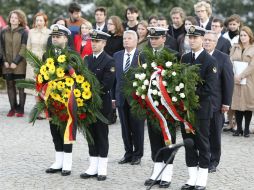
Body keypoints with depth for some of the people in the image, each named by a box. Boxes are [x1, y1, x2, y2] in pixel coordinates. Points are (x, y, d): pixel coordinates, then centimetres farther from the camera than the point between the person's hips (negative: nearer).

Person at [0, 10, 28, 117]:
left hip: (20, 64, -4)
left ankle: (20, 109, 3)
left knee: (21, 86, -2)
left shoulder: (23, 32, -2)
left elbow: (24, 48, -7)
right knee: (10, 86, 4)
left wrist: (16, 62, -12)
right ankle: (13, 108, 10)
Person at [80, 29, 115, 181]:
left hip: (102, 103, -6)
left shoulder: (109, 61, -8)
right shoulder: (87, 59, 12)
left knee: (102, 135, 1)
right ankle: (93, 167, 16)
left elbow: (107, 84, -16)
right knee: (91, 134, 9)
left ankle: (102, 169, 7)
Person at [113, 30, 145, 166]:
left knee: (137, 127, 3)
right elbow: (115, 76, 8)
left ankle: (137, 155, 13)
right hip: (121, 97, 4)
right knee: (125, 128, 10)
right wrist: (114, 95, 3)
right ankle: (128, 153, 20)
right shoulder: (117, 56, 9)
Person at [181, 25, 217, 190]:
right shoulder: (184, 58, 9)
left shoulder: (210, 61, -8)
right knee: (188, 143, 9)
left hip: (201, 108, -5)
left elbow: (209, 88, -14)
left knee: (202, 144, 3)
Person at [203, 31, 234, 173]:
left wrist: (226, 103, -6)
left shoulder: (223, 58, -2)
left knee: (214, 134, 8)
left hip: (215, 103, -1)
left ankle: (213, 162, 17)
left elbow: (229, 81, -2)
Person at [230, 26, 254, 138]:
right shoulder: (235, 48, 13)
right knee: (237, 104, 1)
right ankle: (239, 128, 7)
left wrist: (241, 75, -14)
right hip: (235, 81, 3)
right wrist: (233, 76, -8)